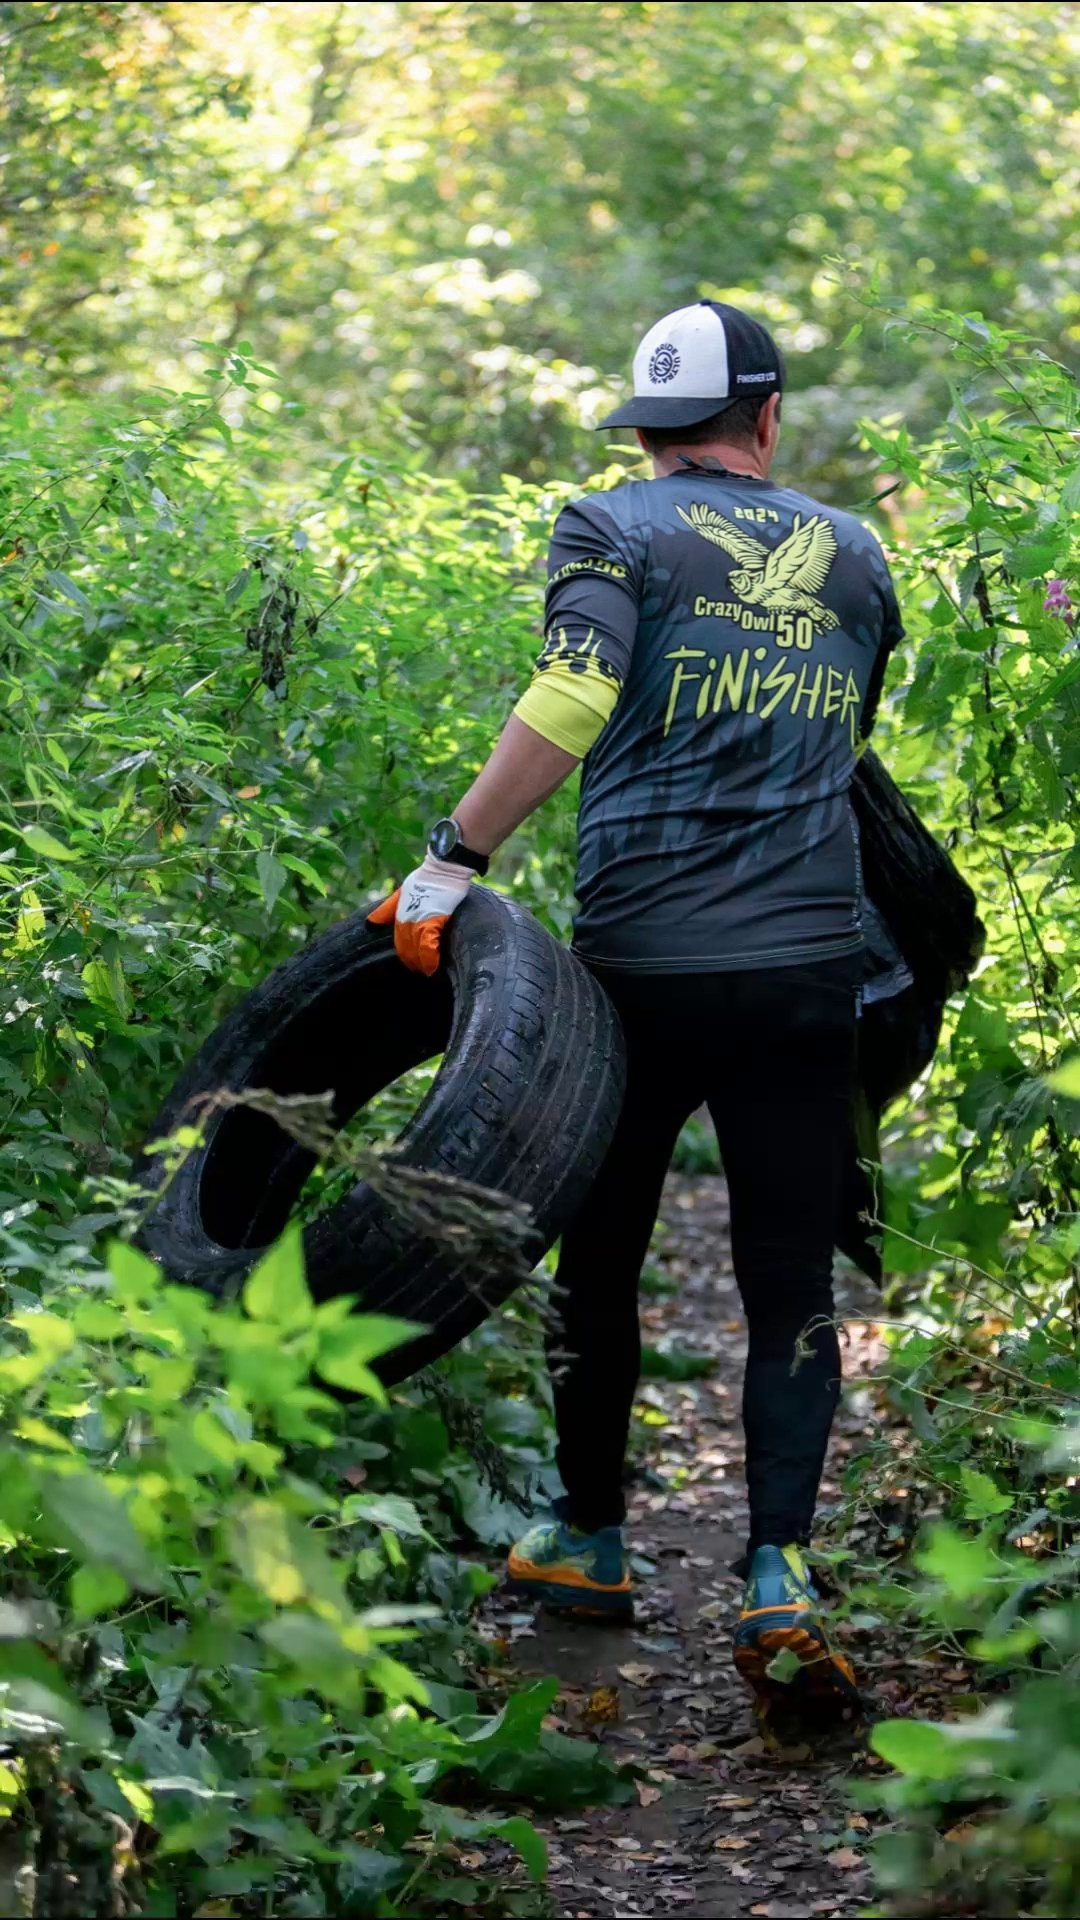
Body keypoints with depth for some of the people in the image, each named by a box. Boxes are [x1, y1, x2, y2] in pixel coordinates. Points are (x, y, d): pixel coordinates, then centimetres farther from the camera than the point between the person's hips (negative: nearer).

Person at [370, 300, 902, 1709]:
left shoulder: (615, 532, 1)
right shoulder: (852, 553, 13)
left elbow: (570, 703, -17)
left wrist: (454, 860, -16)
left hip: (642, 960, -2)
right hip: (810, 962, 2)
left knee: (601, 1260, 15)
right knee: (792, 1290, 4)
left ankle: (591, 1542, 27)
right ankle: (779, 1576, -10)